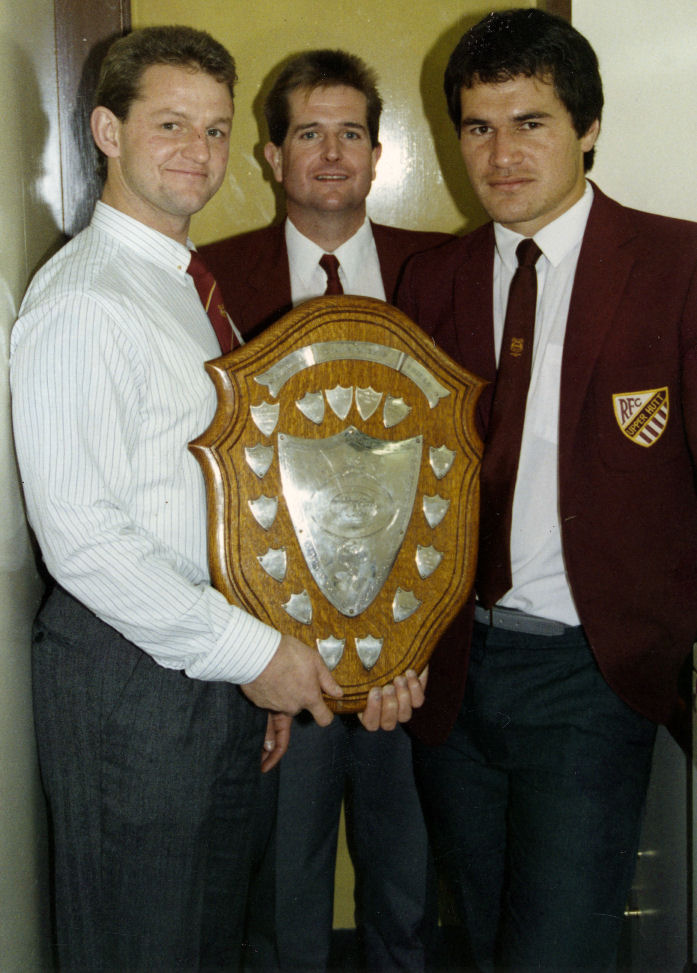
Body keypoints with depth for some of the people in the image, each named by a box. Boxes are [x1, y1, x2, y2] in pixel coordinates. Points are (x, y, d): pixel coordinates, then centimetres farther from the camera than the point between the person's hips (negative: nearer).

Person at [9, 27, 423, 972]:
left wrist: (262, 656, 12)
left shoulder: (192, 289, 13)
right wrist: (251, 651, -18)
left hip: (222, 667, 9)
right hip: (130, 672, -9)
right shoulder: (84, 300, -16)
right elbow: (82, 535, -23)